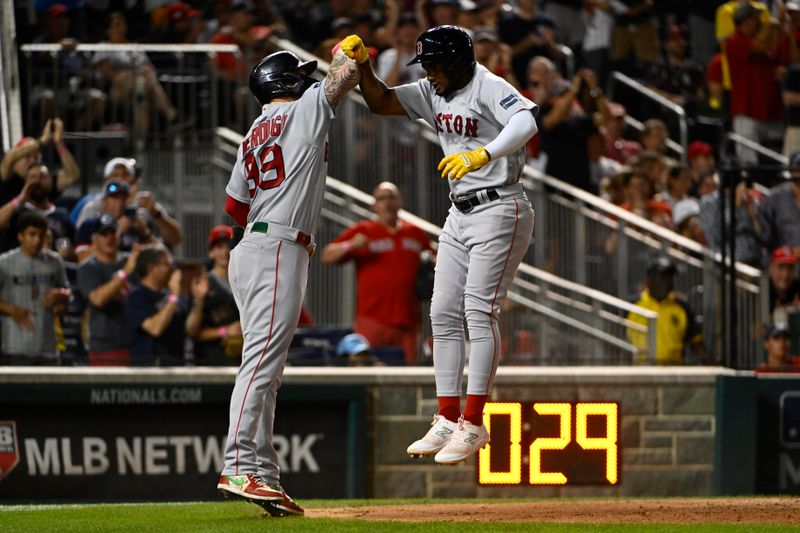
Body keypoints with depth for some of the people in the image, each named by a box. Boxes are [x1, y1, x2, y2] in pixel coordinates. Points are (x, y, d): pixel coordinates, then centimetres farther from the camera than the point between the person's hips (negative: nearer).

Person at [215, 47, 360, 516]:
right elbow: (348, 74, -3)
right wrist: (345, 52, 19)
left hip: (251, 250, 9)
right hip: (280, 251, -9)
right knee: (263, 360, -16)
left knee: (266, 370, 8)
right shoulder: (304, 110, -1)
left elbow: (235, 205, 23)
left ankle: (264, 476, 5)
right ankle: (239, 468, -25)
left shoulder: (253, 136, 20)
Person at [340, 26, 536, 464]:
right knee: (443, 313, 6)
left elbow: (526, 121, -34)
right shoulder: (435, 93, 10)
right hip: (460, 214, 9)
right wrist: (361, 64, -5)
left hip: (499, 210, -9)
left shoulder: (489, 88, -16)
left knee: (480, 310, -13)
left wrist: (484, 155, -48)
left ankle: (473, 424, -13)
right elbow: (381, 102, 13)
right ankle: (447, 420, 9)